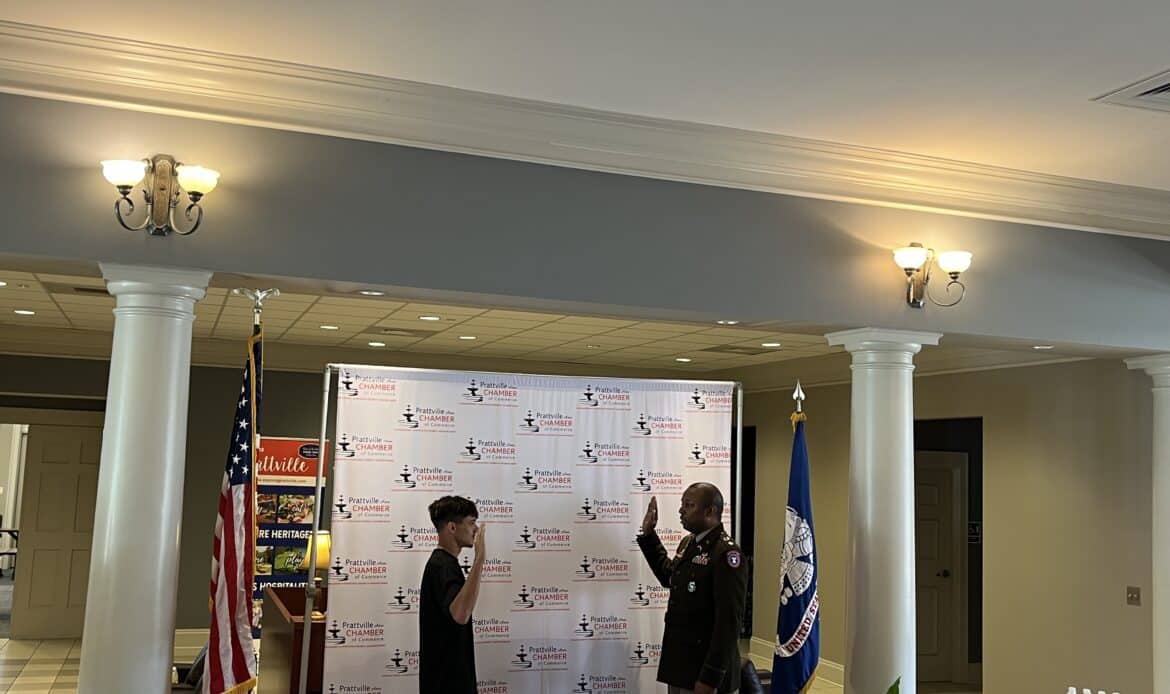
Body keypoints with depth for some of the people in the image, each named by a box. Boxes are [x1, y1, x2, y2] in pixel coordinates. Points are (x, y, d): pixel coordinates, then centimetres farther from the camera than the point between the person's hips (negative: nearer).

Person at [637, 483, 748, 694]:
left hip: (704, 670, -8)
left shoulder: (726, 553, -19)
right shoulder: (688, 543, 10)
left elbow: (729, 621, -22)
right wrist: (648, 534, 18)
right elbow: (669, 577, 28)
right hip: (678, 663, 9)